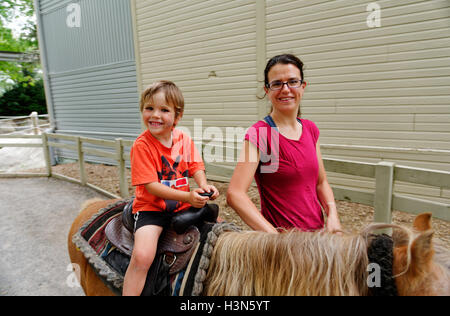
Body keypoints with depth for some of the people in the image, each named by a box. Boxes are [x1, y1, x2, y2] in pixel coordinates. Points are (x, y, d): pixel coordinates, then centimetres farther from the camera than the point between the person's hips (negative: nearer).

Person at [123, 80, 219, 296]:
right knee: (142, 257, -27)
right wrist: (187, 196, -27)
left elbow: (196, 167, 5)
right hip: (151, 209, -5)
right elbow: (151, 186, -18)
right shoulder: (141, 145, -13)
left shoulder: (184, 140, 3)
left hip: (183, 206, 5)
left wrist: (203, 186, -19)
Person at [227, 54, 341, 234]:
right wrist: (276, 236, -31)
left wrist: (332, 215, -6)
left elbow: (321, 182, 11)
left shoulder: (311, 129, 3)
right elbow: (235, 194, -25)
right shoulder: (259, 133, -16)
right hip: (282, 234, -5)